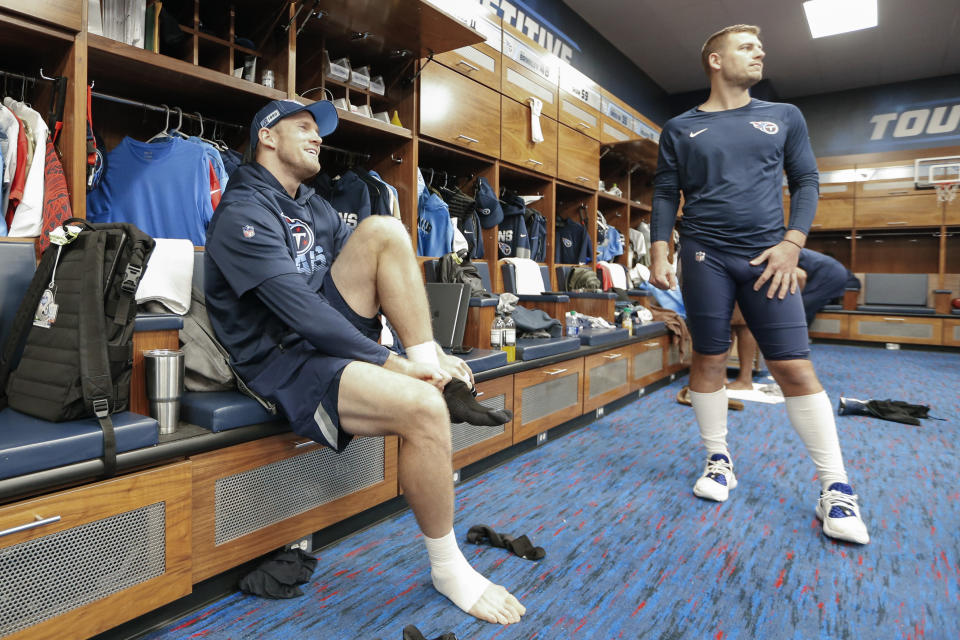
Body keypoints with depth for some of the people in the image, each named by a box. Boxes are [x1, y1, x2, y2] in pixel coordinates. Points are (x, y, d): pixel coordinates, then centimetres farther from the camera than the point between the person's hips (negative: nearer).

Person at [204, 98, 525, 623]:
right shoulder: (244, 213, -10)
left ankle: (432, 364, -10)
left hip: (327, 332, 8)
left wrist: (427, 351, 1)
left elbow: (376, 279, 12)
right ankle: (446, 567, -7)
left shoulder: (313, 207, 18)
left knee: (384, 230, -10)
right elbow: (298, 310, -22)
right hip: (283, 361, -7)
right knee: (422, 406, -30)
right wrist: (392, 363, -23)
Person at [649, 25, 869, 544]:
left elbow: (805, 182, 11)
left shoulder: (784, 117, 15)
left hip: (767, 256, 1)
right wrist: (659, 251, -7)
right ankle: (718, 459, 20)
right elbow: (664, 195, 6)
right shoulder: (679, 128, 10)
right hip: (704, 256, 0)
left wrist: (791, 242, -4)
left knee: (795, 366, -4)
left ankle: (835, 486, 6)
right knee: (709, 359, 3)